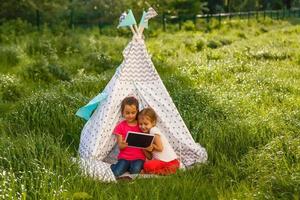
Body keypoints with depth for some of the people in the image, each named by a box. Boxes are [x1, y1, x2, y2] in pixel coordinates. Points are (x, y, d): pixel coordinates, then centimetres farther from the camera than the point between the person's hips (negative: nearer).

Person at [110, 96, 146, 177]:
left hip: (138, 157, 0)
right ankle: (113, 166, 3)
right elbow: (120, 146, 0)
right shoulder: (120, 126, 2)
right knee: (116, 173, -26)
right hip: (124, 157, 0)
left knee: (135, 171, -31)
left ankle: (130, 167, -3)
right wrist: (123, 145, -25)